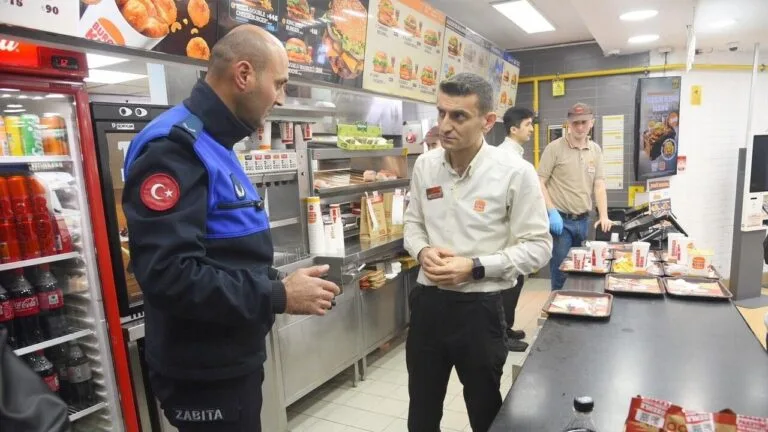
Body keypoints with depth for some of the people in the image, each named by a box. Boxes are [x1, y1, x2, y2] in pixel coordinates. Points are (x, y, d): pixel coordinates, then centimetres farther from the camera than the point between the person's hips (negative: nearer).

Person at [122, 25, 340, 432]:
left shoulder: (214, 147, 11)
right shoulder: (173, 147, -22)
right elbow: (169, 273, -31)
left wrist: (278, 282, 3)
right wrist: (279, 296, -25)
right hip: (204, 374, -9)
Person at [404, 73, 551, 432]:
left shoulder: (516, 173, -13)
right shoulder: (424, 165, 0)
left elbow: (538, 246, -10)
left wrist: (476, 267, -21)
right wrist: (422, 251, -10)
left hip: (479, 307, -3)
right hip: (427, 301, 4)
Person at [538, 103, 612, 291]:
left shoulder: (595, 150, 9)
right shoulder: (555, 148, -7)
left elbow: (599, 185, 6)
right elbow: (539, 183, -9)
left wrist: (603, 216, -6)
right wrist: (552, 211, -18)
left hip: (583, 221, 6)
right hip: (560, 219, -5)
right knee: (561, 275, -3)